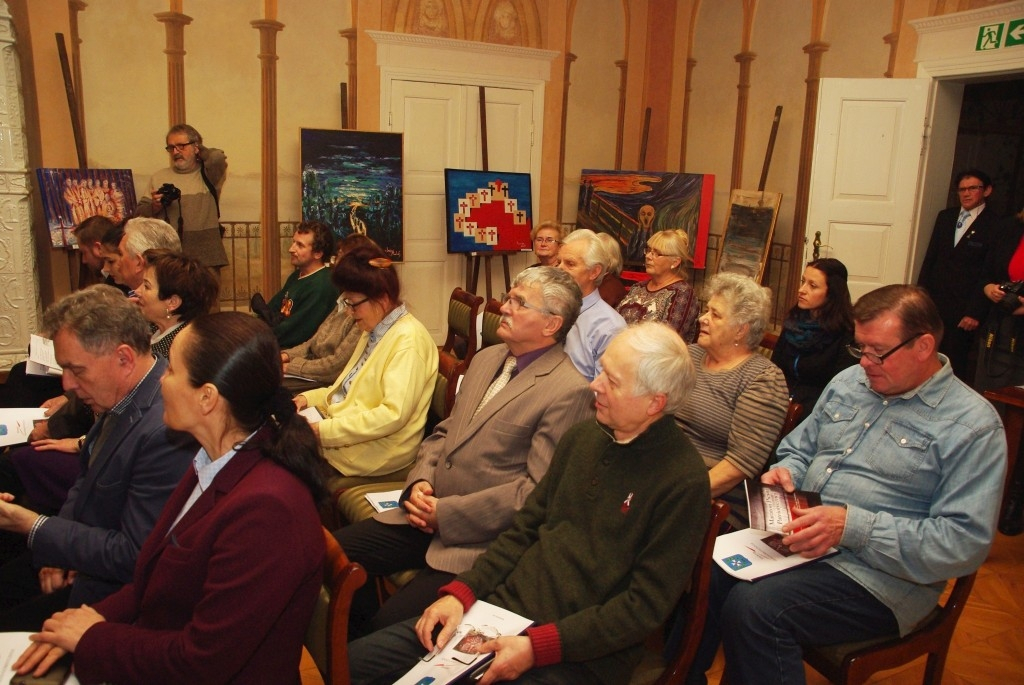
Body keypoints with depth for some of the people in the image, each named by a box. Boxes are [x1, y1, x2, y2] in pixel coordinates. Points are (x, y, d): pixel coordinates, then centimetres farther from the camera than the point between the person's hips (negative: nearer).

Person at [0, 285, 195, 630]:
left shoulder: (165, 432, -32)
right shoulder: (121, 399, -3)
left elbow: (134, 557, -25)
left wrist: (33, 527, -18)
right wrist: (59, 547, -1)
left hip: (111, 589, -8)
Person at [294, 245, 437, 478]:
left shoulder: (408, 341, -19)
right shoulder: (373, 332, 11)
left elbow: (394, 414, -27)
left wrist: (325, 431, -25)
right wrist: (308, 398, 5)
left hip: (375, 452, -9)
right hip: (349, 433, 9)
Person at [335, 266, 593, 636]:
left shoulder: (569, 391, -15)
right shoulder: (486, 358, 13)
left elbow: (539, 490, -18)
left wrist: (447, 513, -16)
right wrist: (420, 481, -2)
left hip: (480, 540, -8)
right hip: (429, 513, 8)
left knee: (393, 621, -21)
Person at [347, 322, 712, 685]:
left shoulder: (683, 483, -15)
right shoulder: (582, 436, 6)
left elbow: (644, 606, -15)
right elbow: (525, 528, 10)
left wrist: (537, 647, -19)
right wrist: (461, 593, -1)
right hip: (504, 609, 6)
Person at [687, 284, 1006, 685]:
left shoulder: (972, 424, -9)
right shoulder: (848, 382, 12)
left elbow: (966, 542, -16)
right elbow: (799, 448, 23)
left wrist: (853, 527, -24)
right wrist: (784, 471, -2)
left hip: (879, 576, -6)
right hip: (797, 539, 6)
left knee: (754, 607, -29)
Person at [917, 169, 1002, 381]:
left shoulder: (995, 225, -6)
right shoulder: (945, 217, 11)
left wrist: (975, 312, -12)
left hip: (962, 309, -5)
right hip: (933, 301, 5)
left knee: (955, 362, 1)